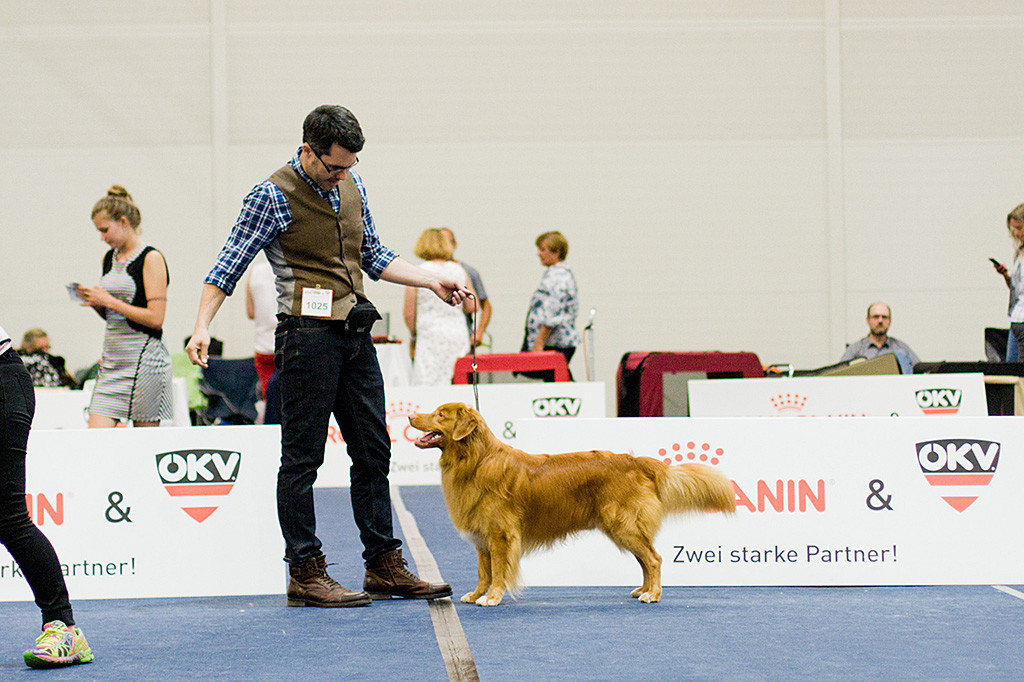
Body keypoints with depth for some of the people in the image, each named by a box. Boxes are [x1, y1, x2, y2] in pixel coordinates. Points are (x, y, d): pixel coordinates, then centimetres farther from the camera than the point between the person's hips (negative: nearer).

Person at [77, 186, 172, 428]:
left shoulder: (151, 258, -8)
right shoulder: (109, 258, 14)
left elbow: (155, 318, -16)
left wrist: (109, 301, -13)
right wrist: (95, 302, 3)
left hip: (144, 355, -7)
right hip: (112, 358, 7)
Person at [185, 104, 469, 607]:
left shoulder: (351, 185, 12)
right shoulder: (273, 196, -9)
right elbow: (229, 265, -8)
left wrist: (433, 282, 15)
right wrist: (202, 327, -19)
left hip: (356, 332, 8)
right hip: (309, 334, -8)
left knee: (373, 450, 10)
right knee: (302, 456, -3)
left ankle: (384, 565, 16)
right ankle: (305, 573, 2)